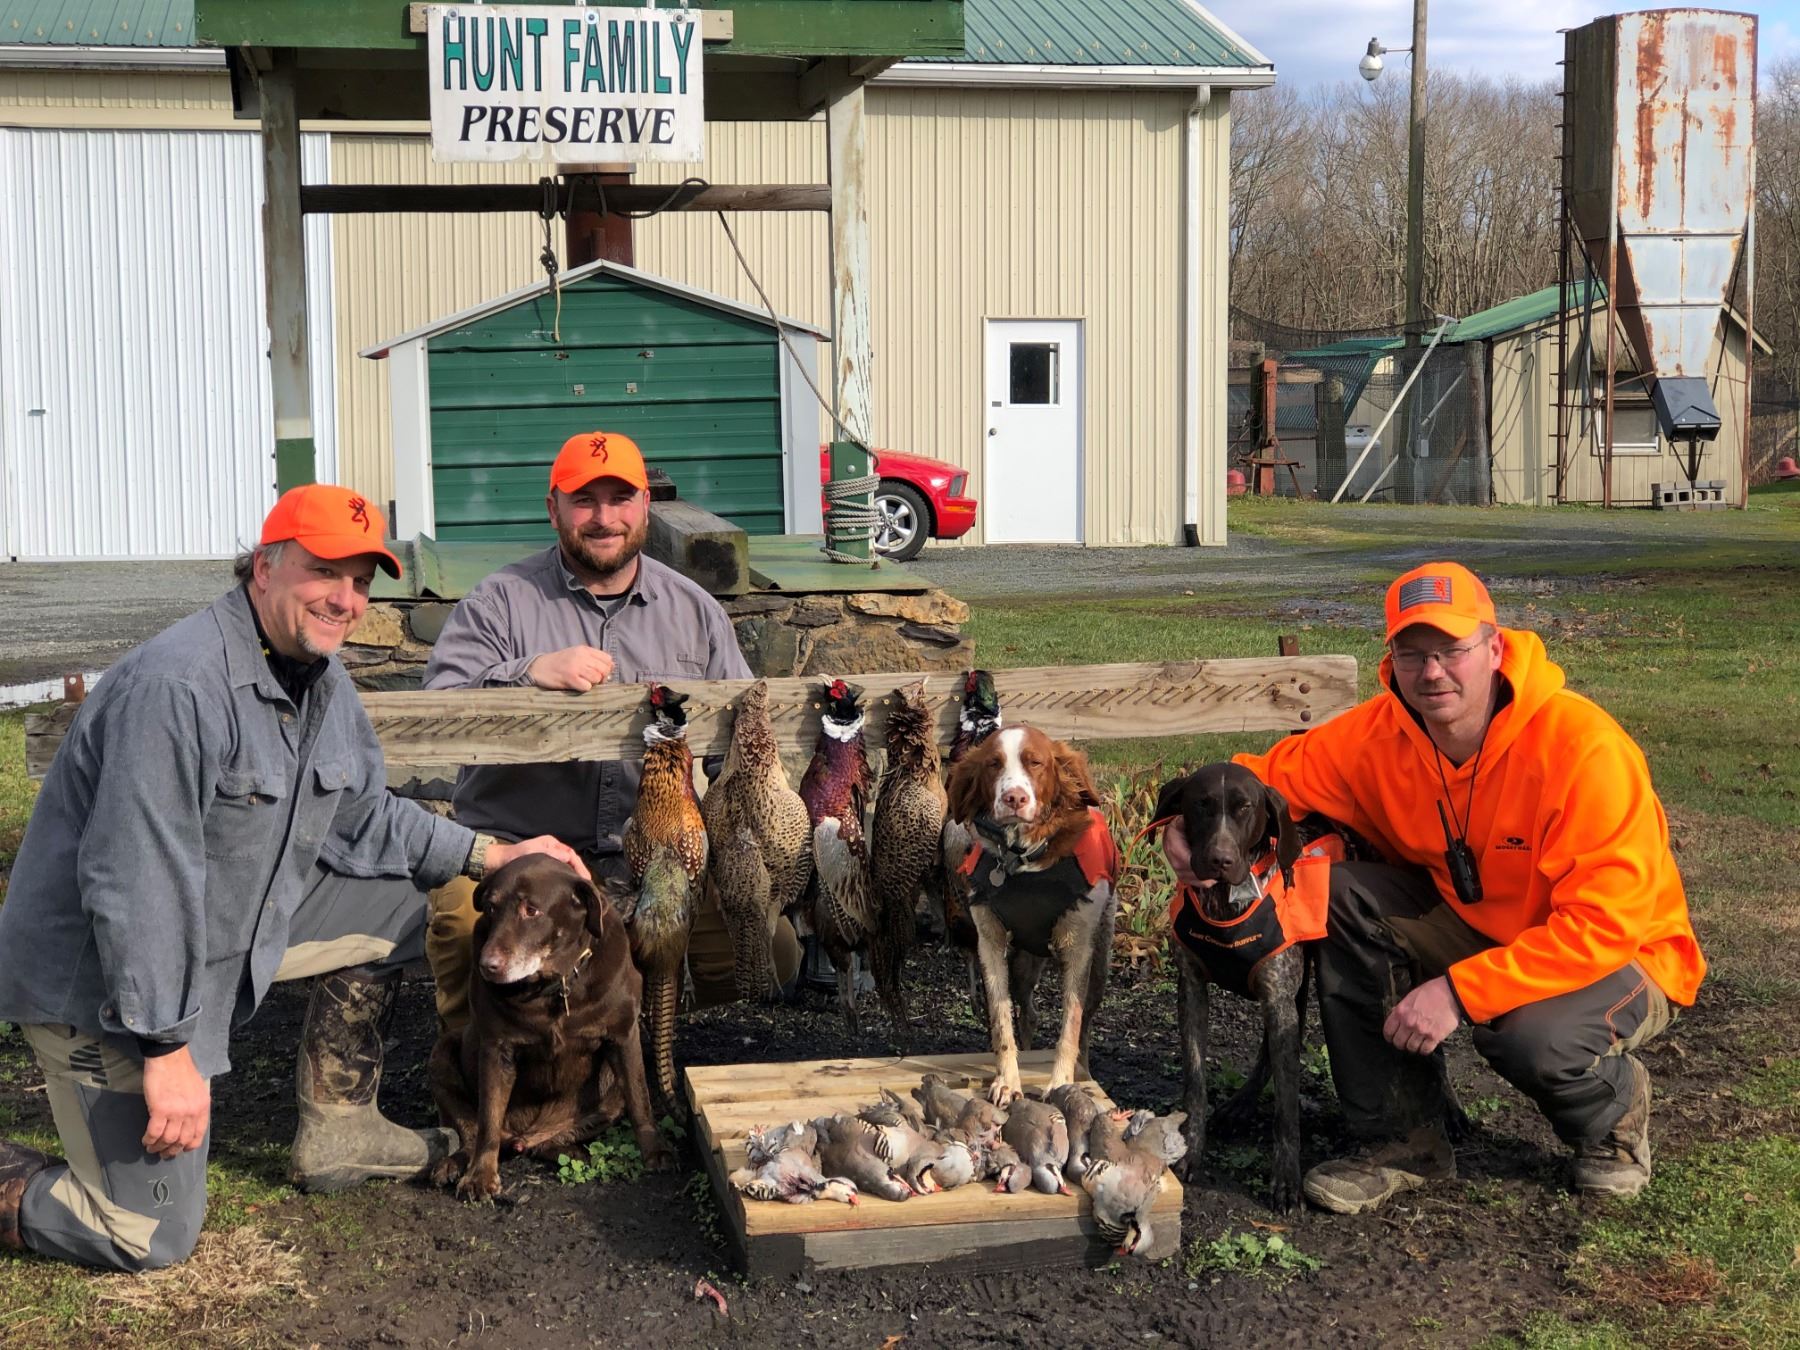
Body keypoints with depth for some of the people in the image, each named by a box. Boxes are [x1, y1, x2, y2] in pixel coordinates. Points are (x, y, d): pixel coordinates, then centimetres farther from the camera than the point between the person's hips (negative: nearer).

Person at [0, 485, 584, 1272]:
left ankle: (337, 1134, 17)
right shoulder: (177, 684, -29)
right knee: (154, 1236, -7)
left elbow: (363, 818, 13)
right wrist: (166, 1050, -27)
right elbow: (134, 884, -30)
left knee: (392, 902, 8)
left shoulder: (323, 681, 2)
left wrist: (491, 855, 4)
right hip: (98, 982, -9)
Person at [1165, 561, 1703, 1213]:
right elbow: (1269, 775, -6)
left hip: (1619, 957, -5)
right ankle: (1405, 1141, -4)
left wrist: (1459, 991, -34)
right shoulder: (1377, 735, -14)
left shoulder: (1583, 747, -30)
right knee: (1339, 895, -18)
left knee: (1533, 1034, -37)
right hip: (1470, 924, 5)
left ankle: (1617, 1116, 4)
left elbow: (1603, 926, -31)